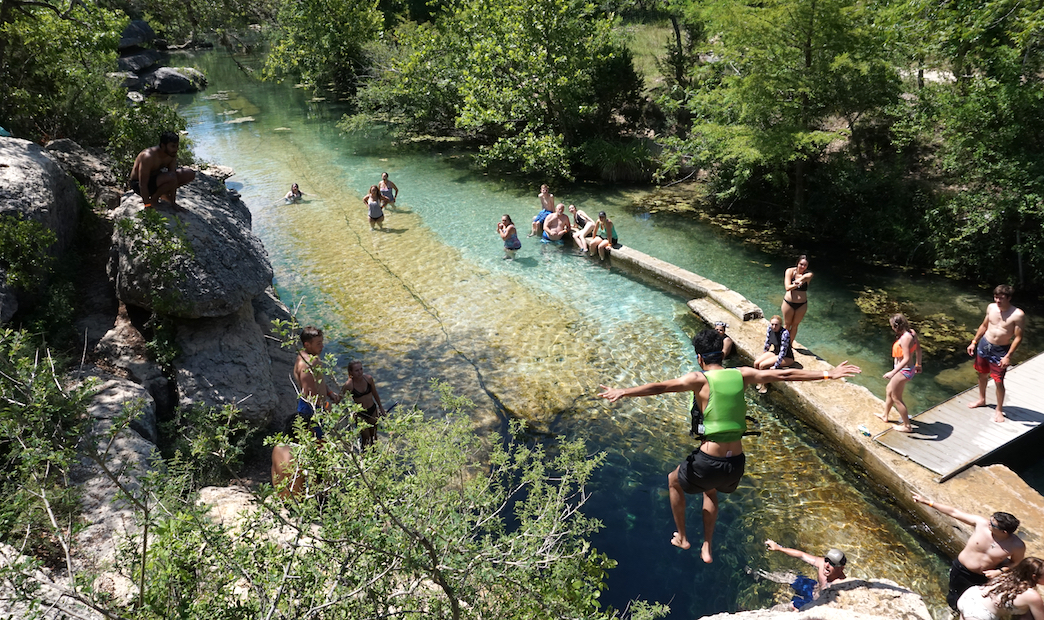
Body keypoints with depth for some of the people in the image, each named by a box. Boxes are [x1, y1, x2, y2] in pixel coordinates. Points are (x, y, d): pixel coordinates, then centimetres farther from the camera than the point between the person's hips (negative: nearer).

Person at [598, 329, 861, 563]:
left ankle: (682, 538, 39)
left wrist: (623, 392, -28)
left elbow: (659, 387, -25)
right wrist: (827, 374, 15)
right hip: (737, 463, 5)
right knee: (710, 490, 38)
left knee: (673, 481, 28)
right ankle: (707, 548, 41)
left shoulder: (699, 379, -11)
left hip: (708, 462, -5)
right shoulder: (742, 375, 1)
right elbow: (784, 374, 7)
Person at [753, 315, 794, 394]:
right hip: (775, 352, 7)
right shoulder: (770, 328, -8)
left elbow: (783, 352, -27)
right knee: (756, 363, -11)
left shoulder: (785, 333, -29)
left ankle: (765, 386, 1)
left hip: (786, 357, -7)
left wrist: (775, 366, -25)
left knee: (762, 365, -21)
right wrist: (764, 354, 17)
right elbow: (767, 342, 10)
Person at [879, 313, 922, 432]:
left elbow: (906, 359, -33)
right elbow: (918, 349, 11)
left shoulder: (905, 338, -29)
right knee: (889, 390, 28)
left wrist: (893, 373, -35)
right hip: (909, 369, 10)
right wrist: (918, 364, 25)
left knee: (896, 398, 9)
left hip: (903, 371, -10)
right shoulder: (912, 332, -2)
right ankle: (885, 416, 47)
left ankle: (907, 426, 23)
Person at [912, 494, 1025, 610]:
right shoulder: (981, 523, -24)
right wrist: (927, 502, -17)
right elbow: (954, 512, -18)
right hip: (960, 570, 1)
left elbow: (1016, 562, -2)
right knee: (954, 599, 20)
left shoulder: (1017, 546, -23)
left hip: (982, 578, -1)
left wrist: (999, 571, -18)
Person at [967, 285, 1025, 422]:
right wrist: (974, 342, 10)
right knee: (982, 375, 21)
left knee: (998, 382, 0)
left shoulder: (1018, 315, -21)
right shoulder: (991, 307, -5)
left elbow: (1018, 337, -16)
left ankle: (999, 410, 20)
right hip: (984, 345, 5)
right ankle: (982, 400, 44)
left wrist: (1008, 356, -19)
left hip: (1000, 351, -5)